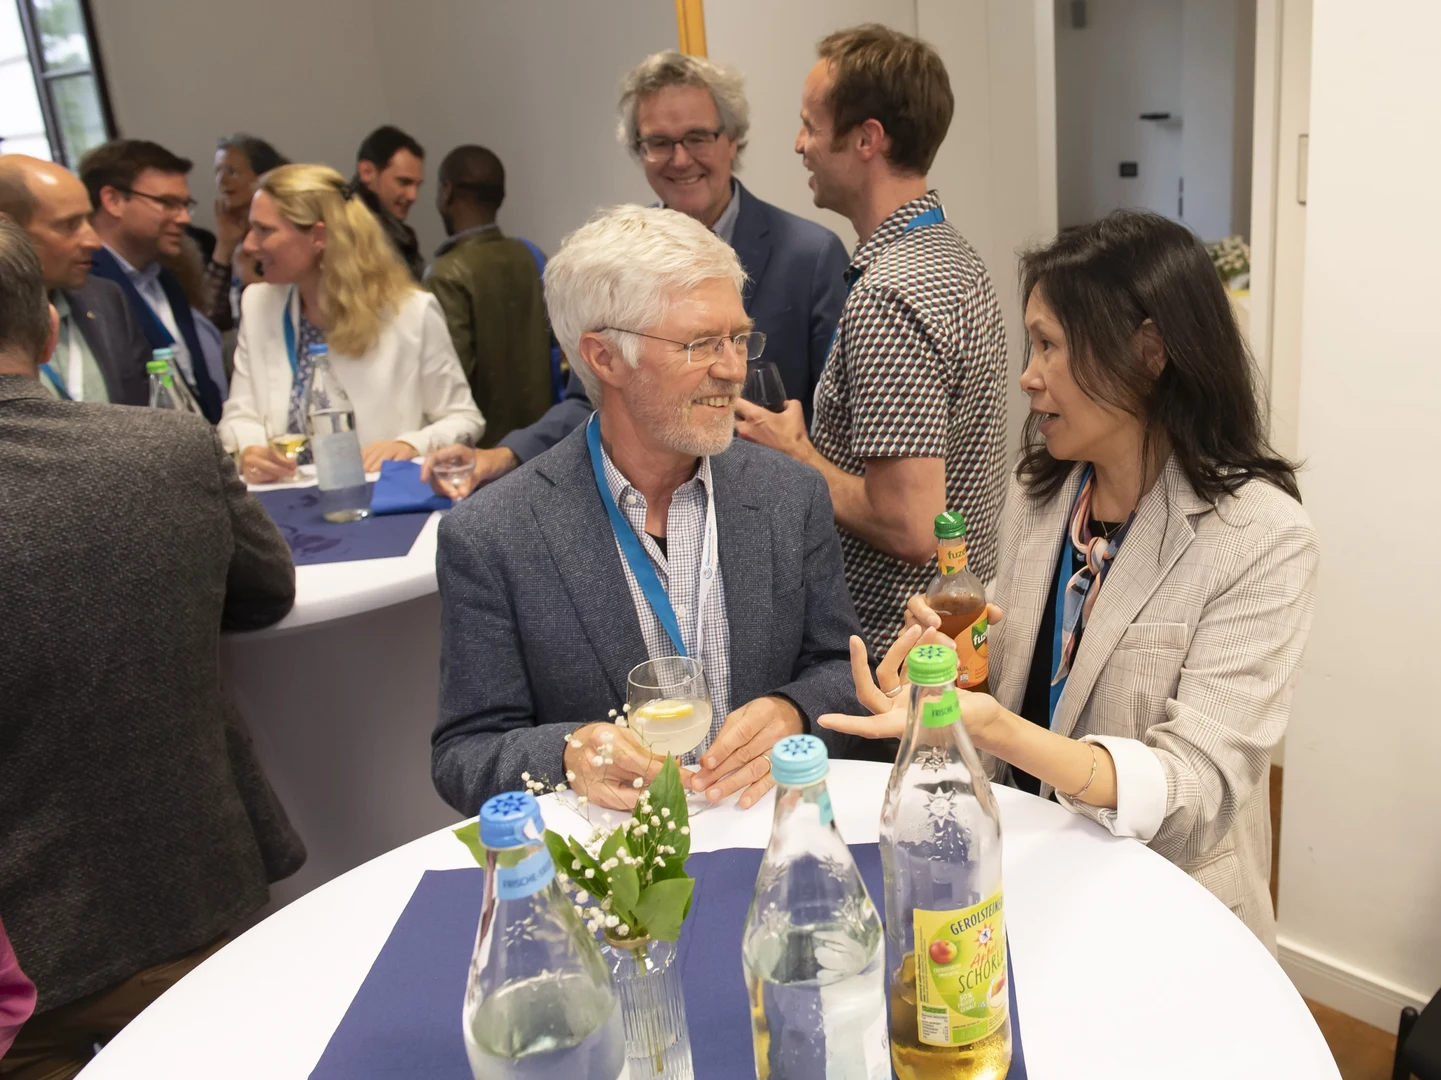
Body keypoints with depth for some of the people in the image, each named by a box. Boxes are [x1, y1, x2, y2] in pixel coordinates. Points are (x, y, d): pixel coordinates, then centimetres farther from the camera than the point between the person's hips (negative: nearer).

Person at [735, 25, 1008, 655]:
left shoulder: (887, 297, -25)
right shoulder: (955, 259, 7)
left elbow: (909, 528, -27)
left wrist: (795, 453, -14)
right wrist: (811, 446, 11)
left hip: (892, 646, -9)